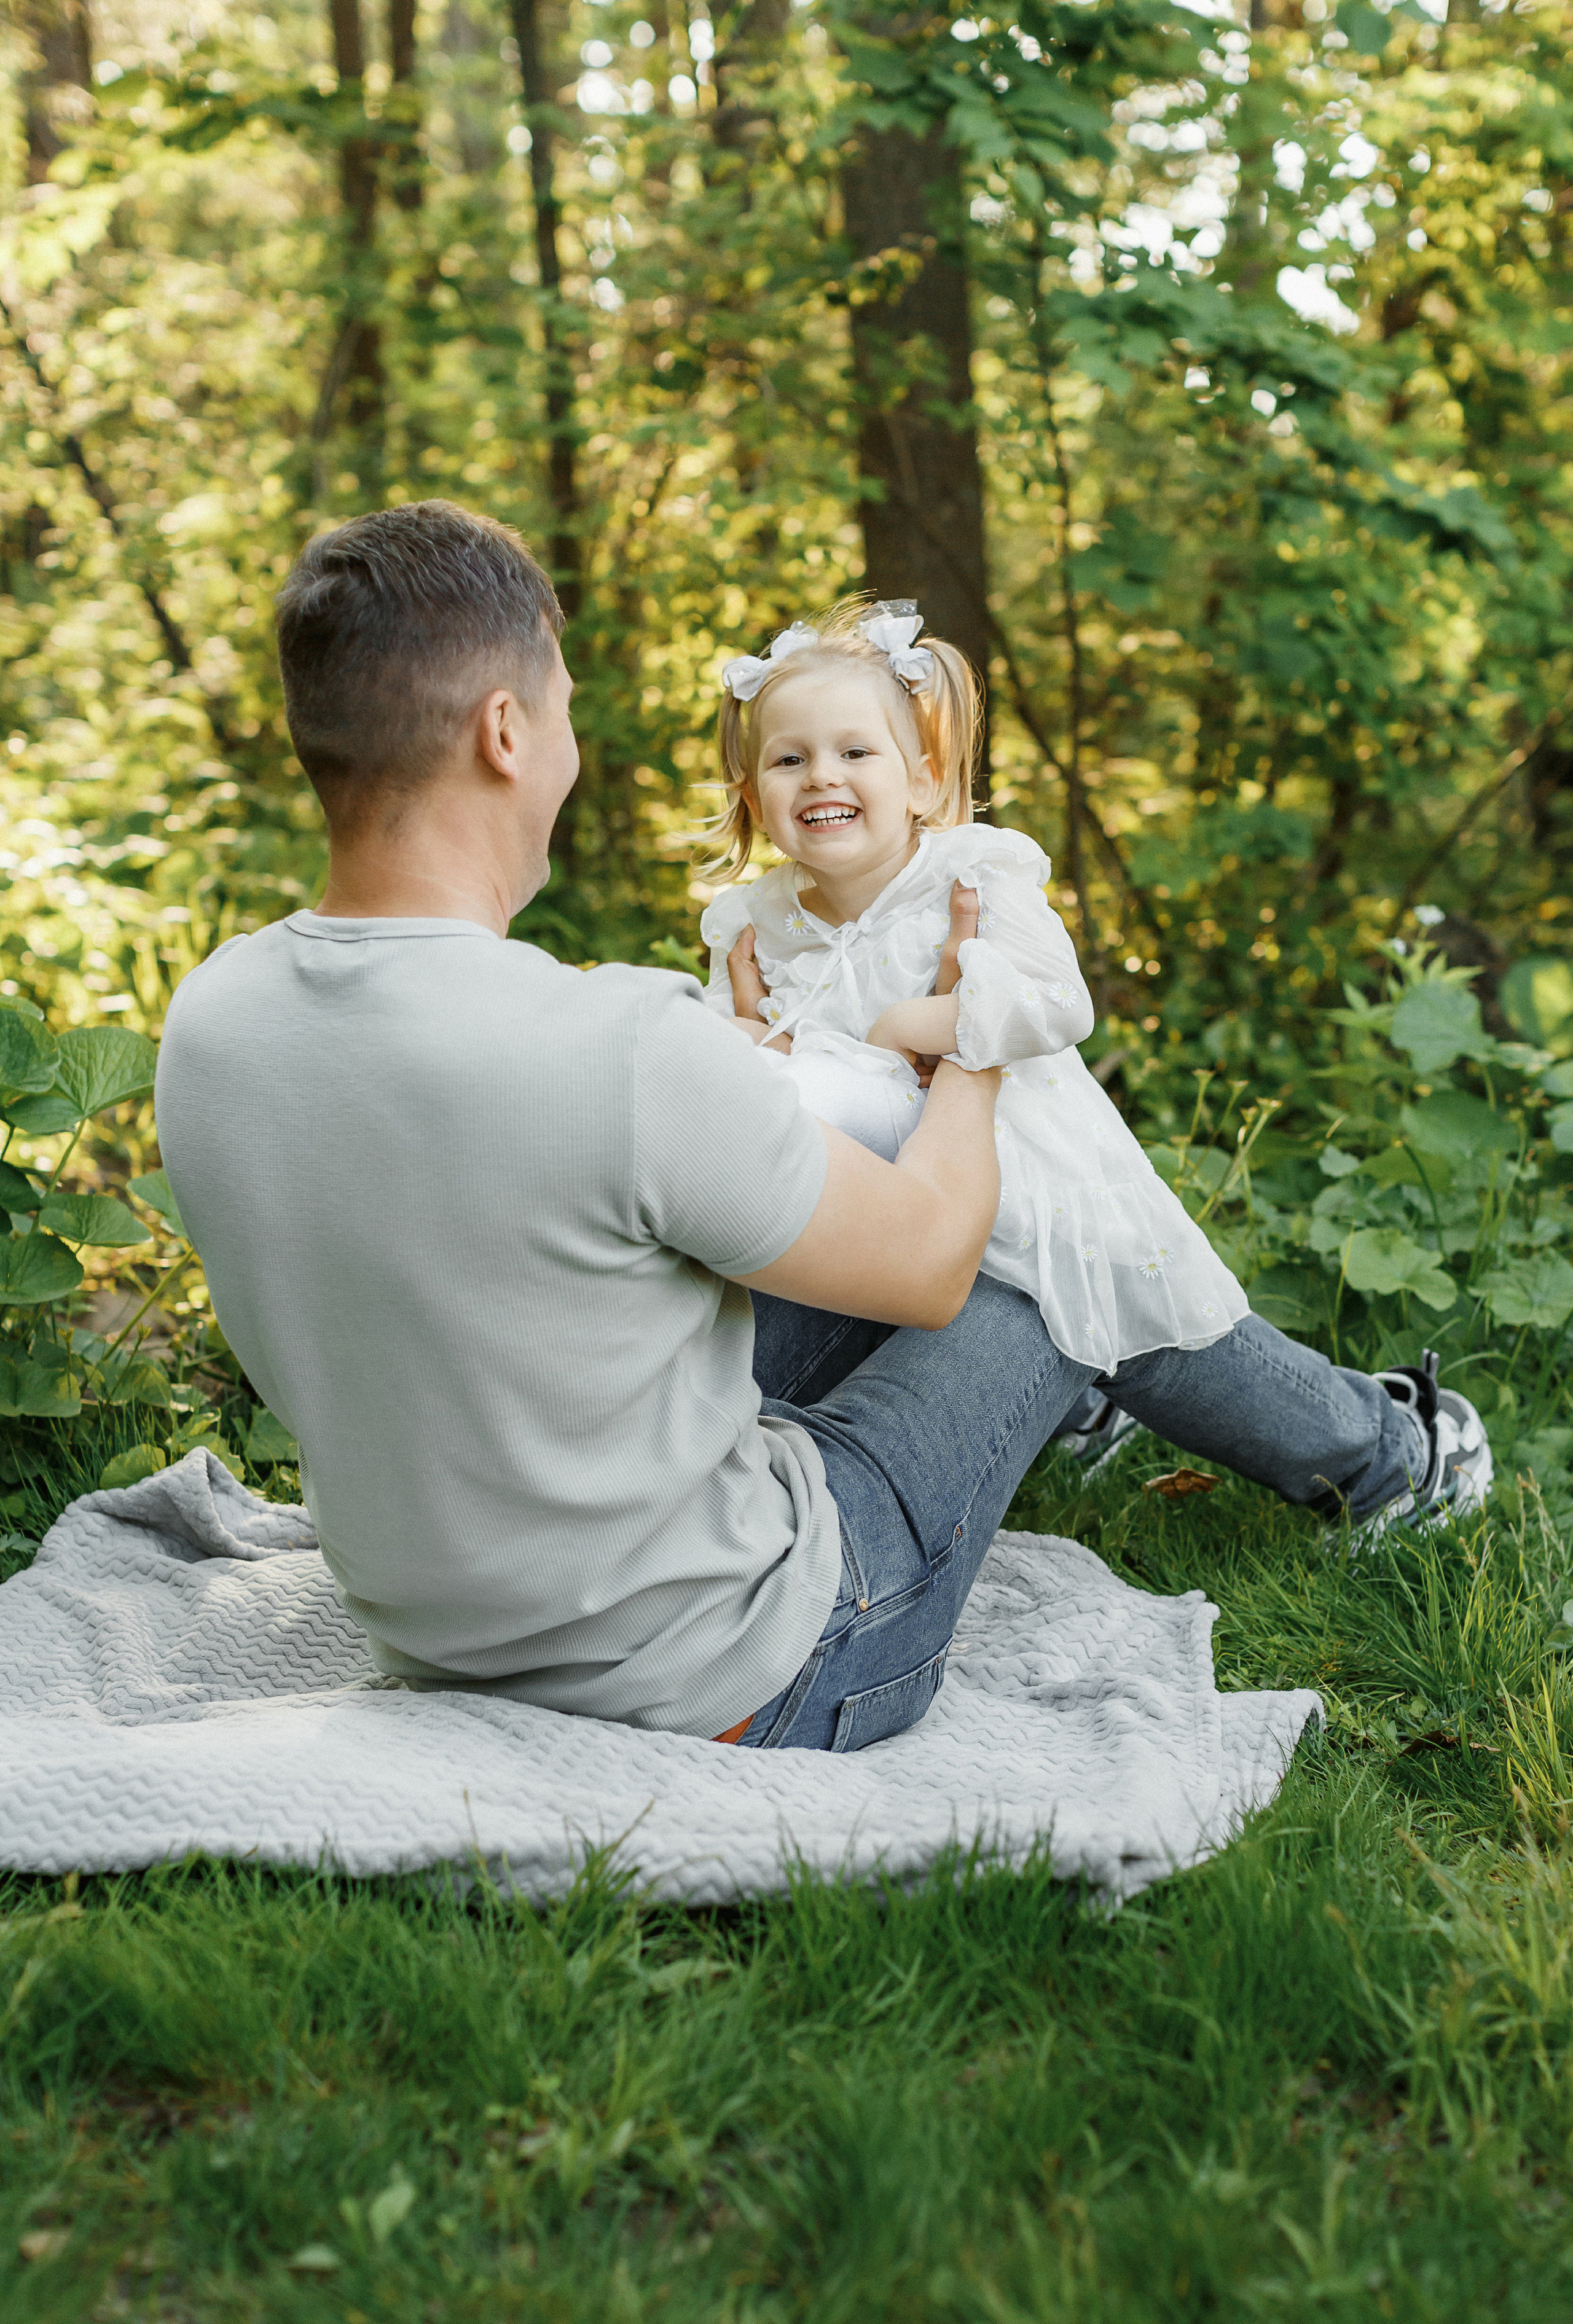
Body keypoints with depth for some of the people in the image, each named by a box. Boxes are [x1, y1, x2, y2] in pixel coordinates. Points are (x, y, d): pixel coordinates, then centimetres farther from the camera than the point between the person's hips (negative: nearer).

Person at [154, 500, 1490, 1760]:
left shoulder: (210, 1019, -9)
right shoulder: (626, 1051, -33)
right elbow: (926, 1259, -15)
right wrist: (975, 1046, 7)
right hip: (743, 1683, -7)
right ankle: (1377, 1450, 42)